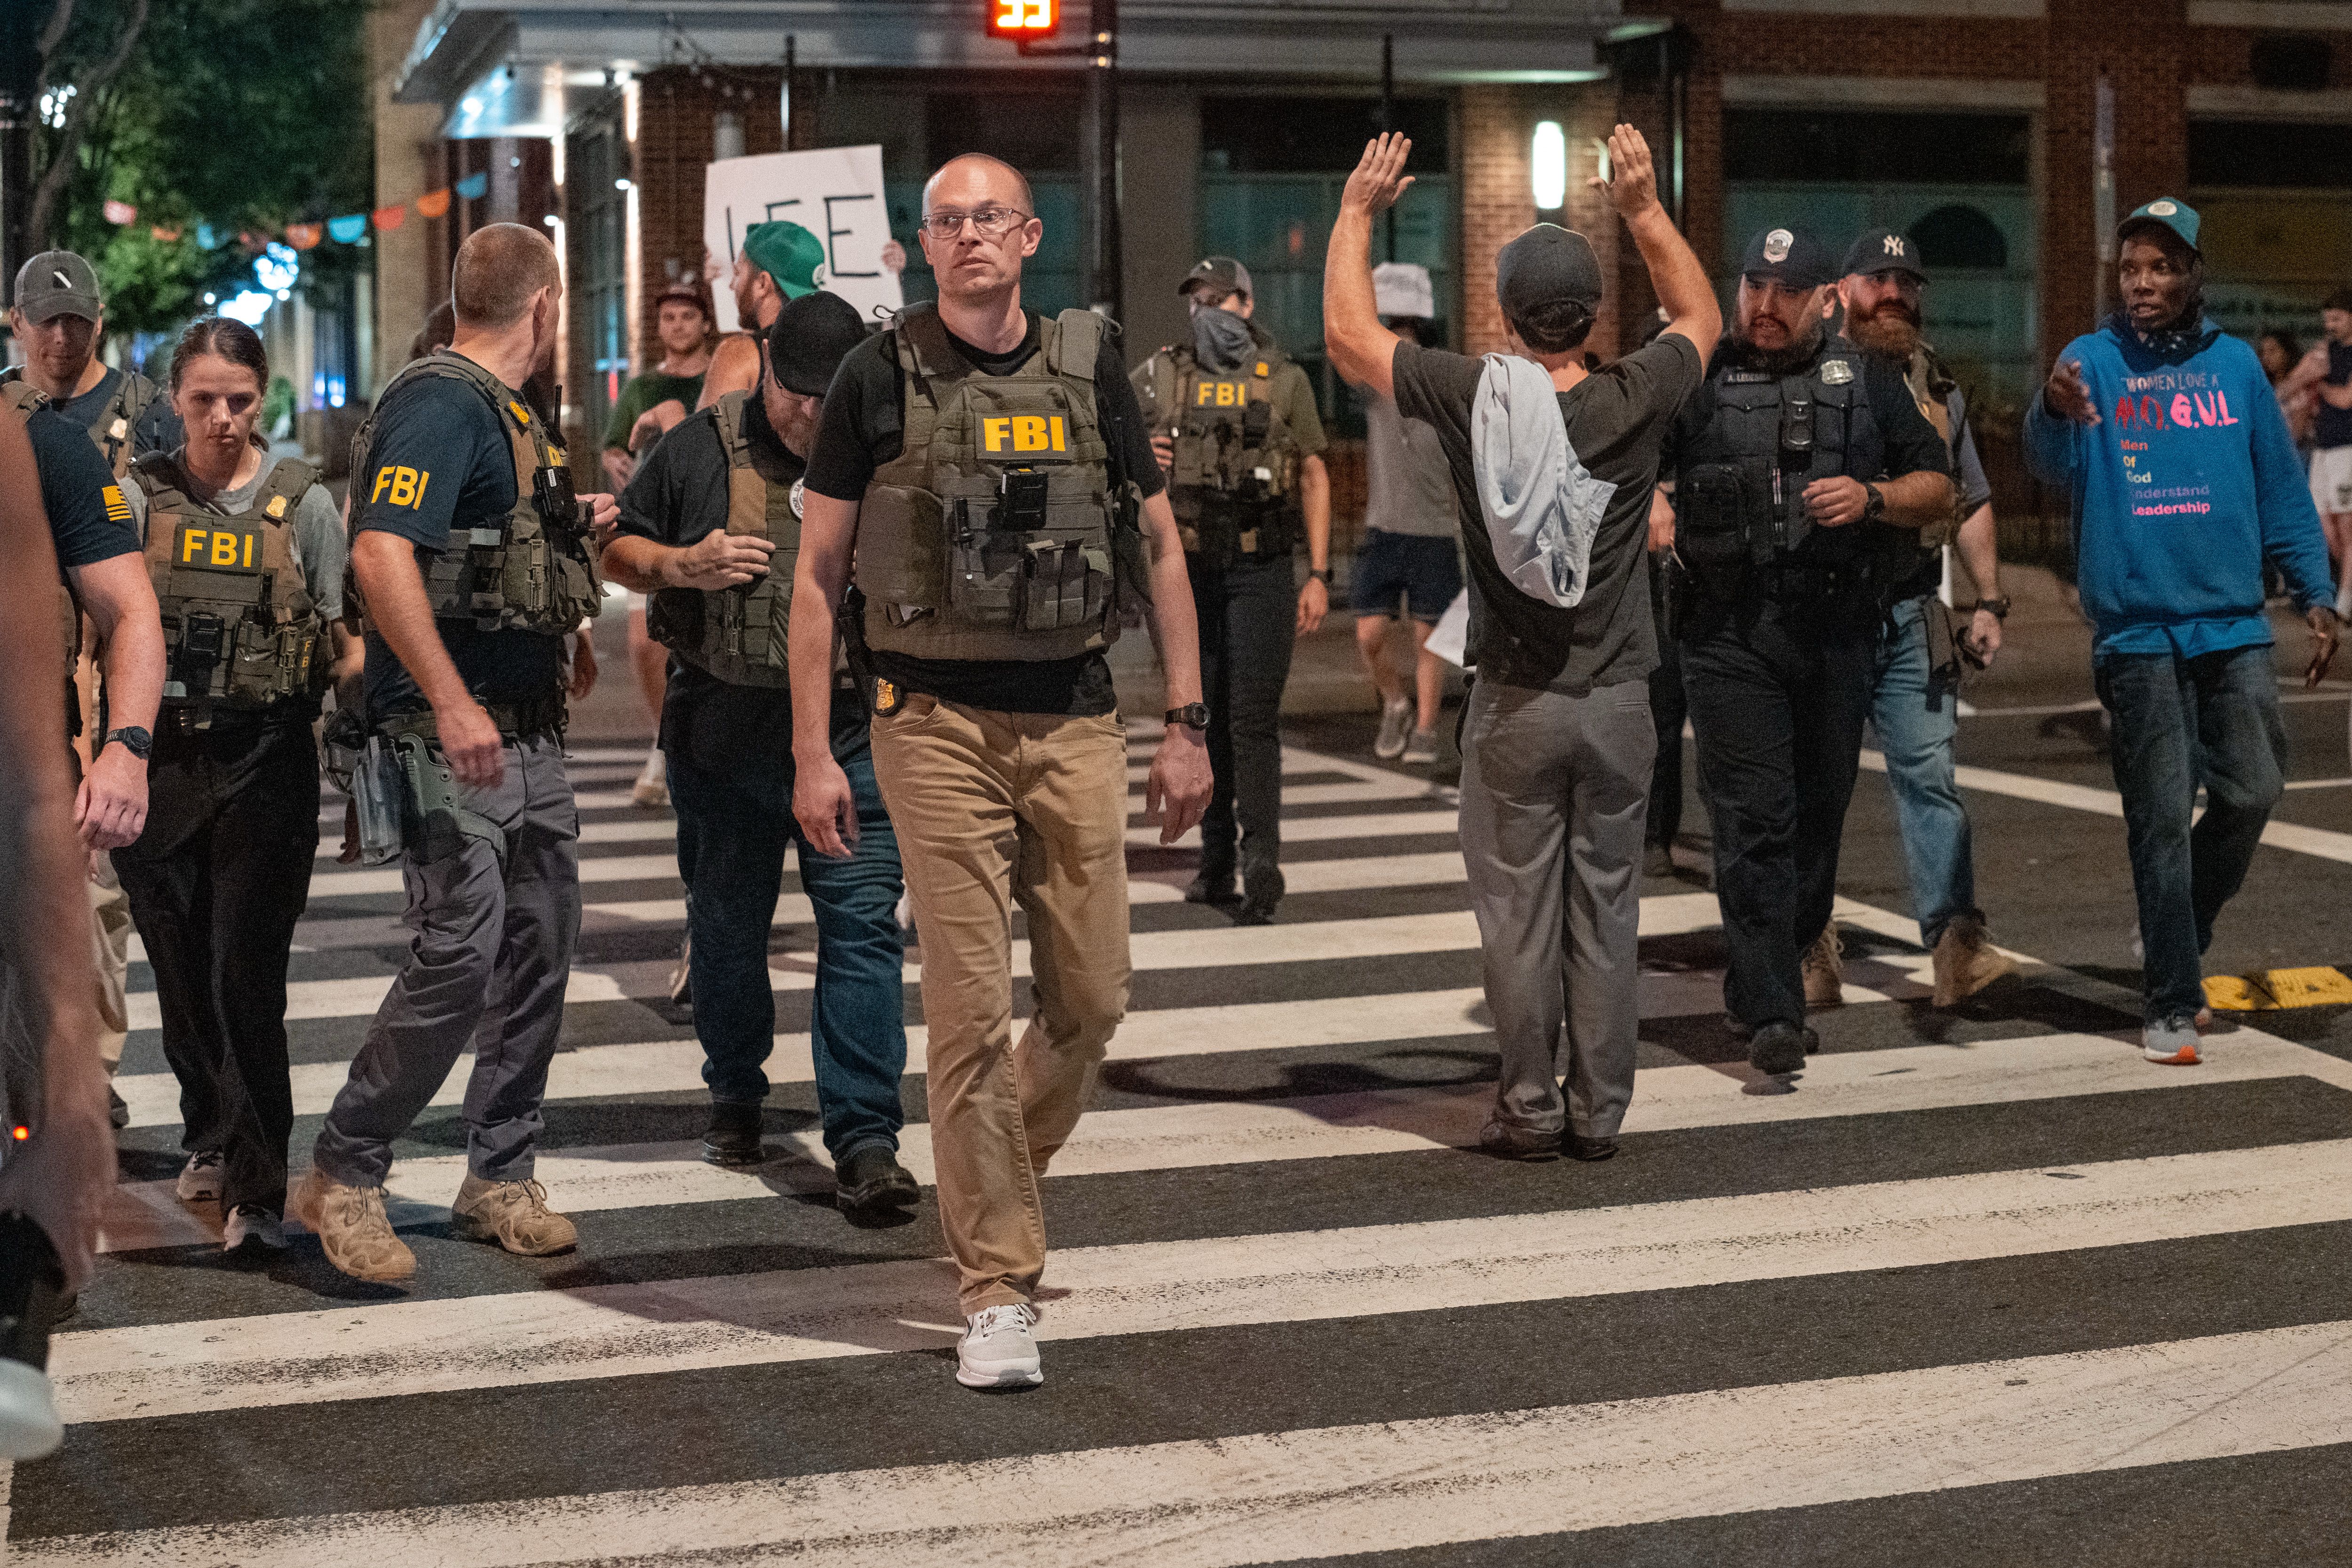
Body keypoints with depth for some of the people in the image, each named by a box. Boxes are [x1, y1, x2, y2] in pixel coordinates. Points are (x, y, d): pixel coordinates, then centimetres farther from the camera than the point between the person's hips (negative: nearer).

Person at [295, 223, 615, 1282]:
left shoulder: (504, 410, 17)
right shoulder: (439, 405, -13)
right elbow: (381, 555, -25)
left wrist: (575, 524, 30)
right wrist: (453, 704, -30)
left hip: (527, 732, 10)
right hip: (451, 734, -10)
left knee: (540, 949, 10)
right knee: (460, 955, -11)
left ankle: (500, 1177, 19)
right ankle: (343, 1175, 3)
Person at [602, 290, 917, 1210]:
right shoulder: (701, 449, 3)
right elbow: (618, 553, 9)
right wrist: (682, 566, -11)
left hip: (854, 737, -1)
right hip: (723, 738, 1)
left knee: (861, 927, -9)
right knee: (727, 927, 13)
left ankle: (865, 1138, -8)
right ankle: (735, 1097, 33)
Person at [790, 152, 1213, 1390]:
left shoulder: (1087, 366, 7)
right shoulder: (882, 376, 0)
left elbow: (1160, 547, 11)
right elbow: (818, 572, 2)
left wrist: (1186, 726, 6)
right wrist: (813, 752, -4)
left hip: (1075, 719, 3)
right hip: (939, 720, -3)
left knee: (1092, 998, 6)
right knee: (971, 1008, -4)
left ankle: (993, 1181, 33)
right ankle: (997, 1287, 4)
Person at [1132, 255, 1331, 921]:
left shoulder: (1285, 381, 3)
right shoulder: (1159, 377, 6)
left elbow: (1314, 478, 6)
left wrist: (1319, 575, 0)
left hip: (1261, 571, -2)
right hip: (1189, 572, 3)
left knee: (1254, 717, -10)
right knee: (1204, 717, 8)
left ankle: (1261, 860, -14)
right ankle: (1217, 862, 16)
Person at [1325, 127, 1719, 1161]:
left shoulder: (1471, 400, -12)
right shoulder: (1632, 402, -7)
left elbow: (1347, 334, 2)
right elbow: (1700, 316, 15)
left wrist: (1357, 211, 12)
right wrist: (1644, 208, 18)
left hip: (1515, 705, -2)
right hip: (1616, 698, 2)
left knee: (1518, 906, 6)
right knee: (1605, 905, 8)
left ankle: (1531, 1107, 10)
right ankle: (1599, 1111, 13)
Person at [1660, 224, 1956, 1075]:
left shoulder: (1866, 381, 11)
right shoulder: (1698, 381, 8)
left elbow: (1939, 493, 11)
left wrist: (1872, 497, -8)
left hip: (1837, 629, 2)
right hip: (1730, 631, -2)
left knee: (1819, 813, 8)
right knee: (1754, 817, -9)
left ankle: (1760, 985, 26)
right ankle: (1771, 1013, -9)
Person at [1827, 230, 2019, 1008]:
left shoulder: (1937, 388, 16)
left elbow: (1970, 504, 21)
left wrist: (1989, 601, 15)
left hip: (1912, 615, 4)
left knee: (1930, 774, -4)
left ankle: (1956, 943, -8)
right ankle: (1810, 946, 10)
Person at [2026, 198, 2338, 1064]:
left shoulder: (2235, 365, 8)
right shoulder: (2093, 360, 0)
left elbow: (2282, 491, 12)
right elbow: (2055, 464, -17)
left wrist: (2317, 596, 7)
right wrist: (2053, 411, -39)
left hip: (2234, 626, 3)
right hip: (2136, 632, -3)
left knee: (2252, 793, -1)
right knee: (2162, 819, -1)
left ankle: (2176, 934, 25)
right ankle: (2172, 1005, 6)